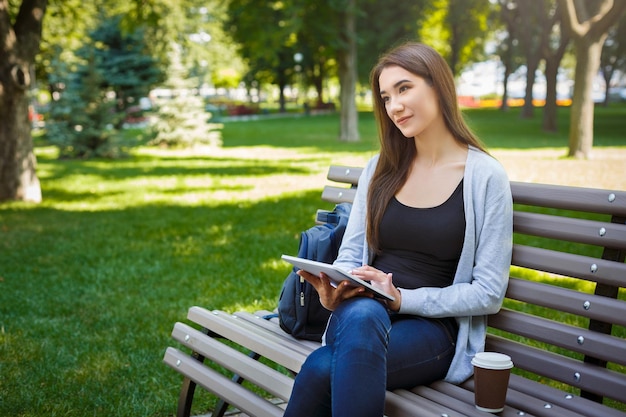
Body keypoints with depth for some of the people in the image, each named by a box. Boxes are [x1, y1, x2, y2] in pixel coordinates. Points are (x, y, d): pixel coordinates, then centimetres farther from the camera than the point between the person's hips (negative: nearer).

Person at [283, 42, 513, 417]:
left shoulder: (486, 176, -3)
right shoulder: (380, 168, 11)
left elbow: (489, 293, -5)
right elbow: (351, 251, 13)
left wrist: (403, 299, -15)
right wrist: (335, 286, -11)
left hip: (434, 327, -3)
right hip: (362, 314, 4)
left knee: (323, 369, -35)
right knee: (363, 314, -37)